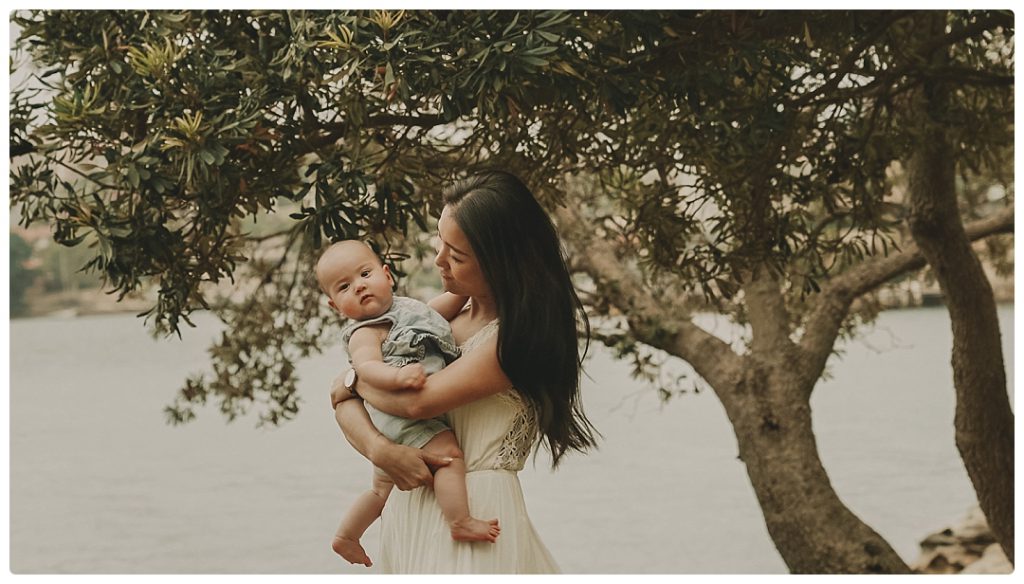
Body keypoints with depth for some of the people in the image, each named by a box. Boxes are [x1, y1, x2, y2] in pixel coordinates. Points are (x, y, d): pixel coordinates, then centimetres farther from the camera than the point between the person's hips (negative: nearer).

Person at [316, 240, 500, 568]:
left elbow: (436, 311, 29)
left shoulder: (403, 308, 11)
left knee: (383, 489, 25)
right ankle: (461, 523, -29)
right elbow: (367, 366, -36)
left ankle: (346, 536, 41)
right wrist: (398, 375, -53)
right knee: (448, 452, -27)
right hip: (400, 415, -10)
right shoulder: (365, 332, -17)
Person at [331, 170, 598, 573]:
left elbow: (420, 401, -20)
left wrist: (353, 382, -1)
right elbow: (344, 398, 5)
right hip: (409, 514, 7)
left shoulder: (522, 333, -15)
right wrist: (378, 448, -16)